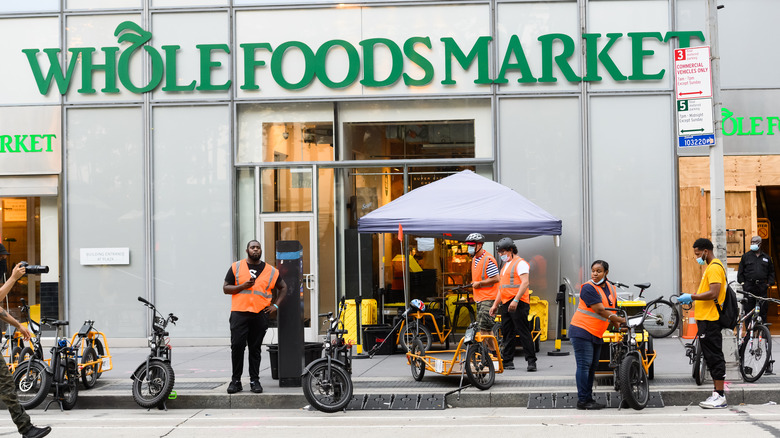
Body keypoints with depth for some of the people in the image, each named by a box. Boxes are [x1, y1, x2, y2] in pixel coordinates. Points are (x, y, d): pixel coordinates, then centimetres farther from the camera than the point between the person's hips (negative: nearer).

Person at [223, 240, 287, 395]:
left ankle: (255, 380, 11)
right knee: (237, 346, -7)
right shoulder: (236, 267, 8)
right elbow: (226, 288, 7)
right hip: (239, 313, -1)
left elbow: (283, 287, 23)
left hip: (260, 314, 1)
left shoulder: (270, 271, 12)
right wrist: (243, 286, -9)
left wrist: (276, 305, 10)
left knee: (255, 349, 5)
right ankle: (235, 380, 2)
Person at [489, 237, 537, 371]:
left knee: (523, 332, -9)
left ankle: (531, 361, -7)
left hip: (518, 304, -9)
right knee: (507, 333, 9)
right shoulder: (505, 266, 23)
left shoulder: (520, 263, -6)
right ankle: (507, 361, 13)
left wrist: (515, 300, -25)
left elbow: (525, 283, -17)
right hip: (505, 304, 9)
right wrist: (495, 304, 23)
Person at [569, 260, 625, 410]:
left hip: (596, 334, 8)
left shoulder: (610, 288, 10)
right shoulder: (588, 288, -15)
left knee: (593, 366, 11)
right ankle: (583, 400, -8)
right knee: (584, 365, -10)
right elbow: (600, 310, -20)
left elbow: (612, 310, 17)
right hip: (582, 331, -8)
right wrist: (620, 320, -17)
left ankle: (589, 399, 17)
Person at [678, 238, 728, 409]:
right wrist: (692, 299, 15)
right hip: (706, 318, 11)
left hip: (710, 320, -11)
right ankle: (717, 394, 15)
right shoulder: (710, 267, 20)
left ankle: (719, 396, -5)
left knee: (714, 357, -8)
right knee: (712, 357, 11)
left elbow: (713, 293, -22)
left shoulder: (715, 267, -13)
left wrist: (692, 297, -18)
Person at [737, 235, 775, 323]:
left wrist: (770, 282, 6)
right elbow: (740, 271, 10)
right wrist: (742, 282, 1)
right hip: (749, 287, -1)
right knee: (749, 308, -1)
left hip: (762, 287, 1)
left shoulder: (766, 257, 14)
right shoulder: (746, 256, 10)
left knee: (763, 308, 1)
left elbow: (771, 272, 19)